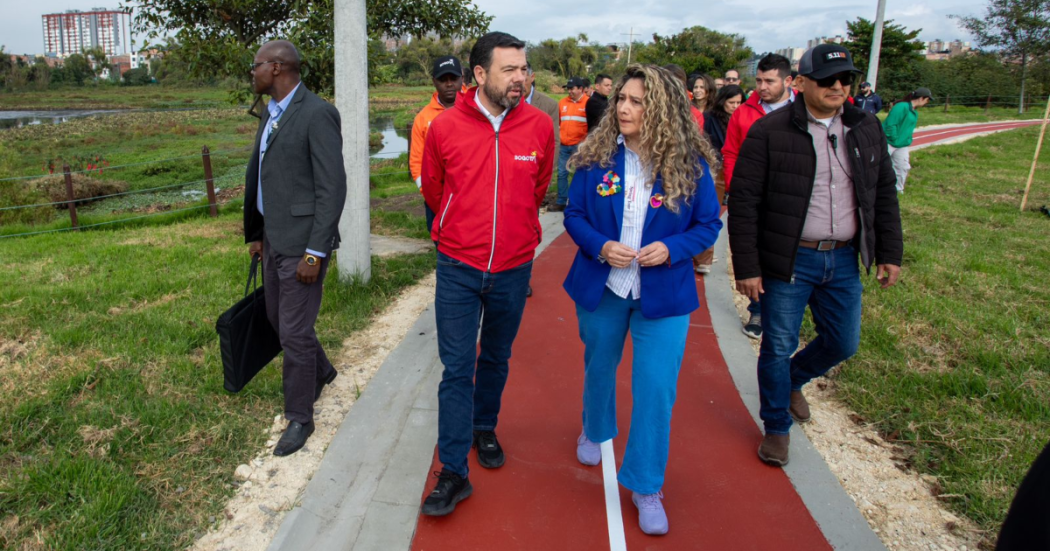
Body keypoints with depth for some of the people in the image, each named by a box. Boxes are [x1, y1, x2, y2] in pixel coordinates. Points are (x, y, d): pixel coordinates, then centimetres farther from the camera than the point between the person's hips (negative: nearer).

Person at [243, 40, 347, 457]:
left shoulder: (317, 114, -15)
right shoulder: (271, 114, 12)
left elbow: (332, 188, -19)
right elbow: (260, 177, 17)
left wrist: (315, 252, -20)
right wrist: (256, 234, 17)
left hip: (302, 242, -9)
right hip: (273, 238, 9)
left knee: (294, 332, 0)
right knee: (279, 318, 21)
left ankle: (299, 417, 19)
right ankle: (320, 371, 47)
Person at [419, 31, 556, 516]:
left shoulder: (539, 126, -6)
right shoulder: (444, 127, -9)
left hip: (513, 268, 2)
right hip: (458, 268, -1)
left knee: (496, 358, 18)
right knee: (456, 368, 1)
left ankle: (484, 429, 42)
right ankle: (453, 472, 11)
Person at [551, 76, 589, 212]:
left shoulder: (588, 103, -4)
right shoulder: (562, 103, 10)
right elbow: (557, 123, 17)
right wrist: (556, 141, 12)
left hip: (579, 146, -5)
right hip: (563, 146, 5)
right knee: (562, 173, 8)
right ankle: (561, 202, 17)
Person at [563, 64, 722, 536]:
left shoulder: (690, 165, -9)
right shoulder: (597, 157, -7)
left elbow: (709, 225, -1)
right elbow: (574, 215, 0)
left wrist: (671, 249, -19)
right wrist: (600, 246, -18)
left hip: (663, 294, -1)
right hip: (601, 288, 2)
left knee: (656, 389, -1)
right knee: (599, 366, 21)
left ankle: (646, 487, 18)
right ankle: (595, 431, 53)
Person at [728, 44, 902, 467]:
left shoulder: (867, 129, 7)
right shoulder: (770, 132, -10)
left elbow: (884, 194, 14)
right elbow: (743, 203, -11)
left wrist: (890, 253, 10)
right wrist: (746, 267, -14)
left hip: (844, 260, 5)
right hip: (788, 262, -5)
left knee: (843, 343, 14)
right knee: (778, 347, 5)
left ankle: (794, 380, 45)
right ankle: (777, 427, 27)